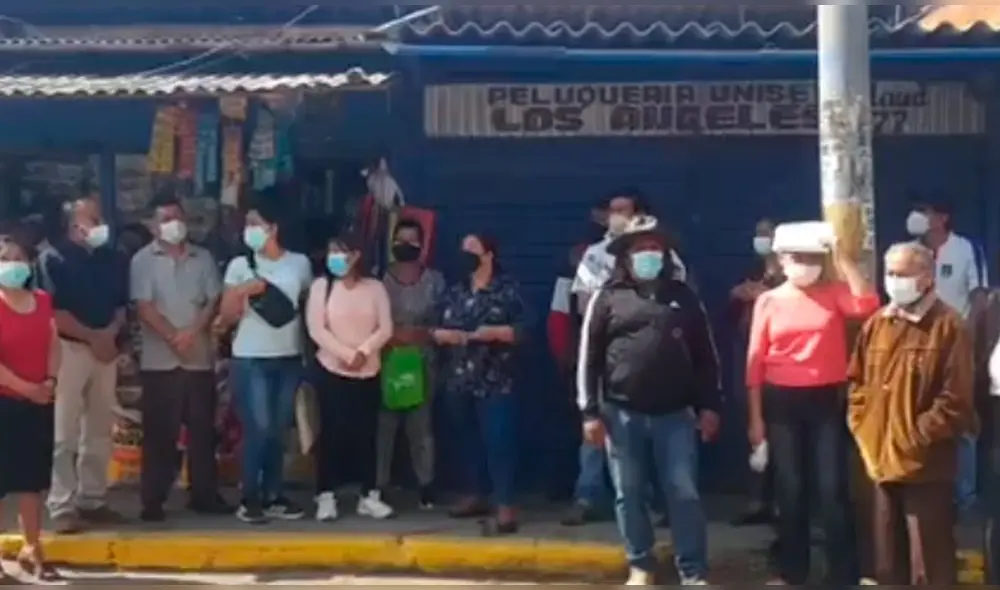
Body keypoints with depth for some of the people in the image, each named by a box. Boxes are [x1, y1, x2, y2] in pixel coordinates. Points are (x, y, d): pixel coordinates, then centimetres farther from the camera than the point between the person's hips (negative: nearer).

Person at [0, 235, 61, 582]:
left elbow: (53, 344, 7)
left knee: (33, 477, 13)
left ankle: (31, 549, 24)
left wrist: (51, 380, -9)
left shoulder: (43, 302, 9)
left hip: (40, 402, 6)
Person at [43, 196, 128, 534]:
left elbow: (122, 304, 12)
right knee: (65, 433, -6)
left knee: (100, 431, 9)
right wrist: (92, 337, -13)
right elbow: (55, 312, -11)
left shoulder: (112, 260, 12)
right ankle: (62, 507, -3)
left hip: (106, 349, 6)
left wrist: (110, 333, -7)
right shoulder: (55, 259, -4)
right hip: (69, 349, -5)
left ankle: (92, 500, 18)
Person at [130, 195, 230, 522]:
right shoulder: (143, 260, 0)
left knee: (203, 430, 7)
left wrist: (192, 332, -12)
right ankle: (153, 500, 6)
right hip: (159, 360, -3)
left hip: (200, 358, 3)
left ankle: (205, 495, 16)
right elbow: (144, 307, -7)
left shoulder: (203, 258, 9)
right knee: (159, 433, 0)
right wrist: (173, 338, -16)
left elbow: (214, 301, 3)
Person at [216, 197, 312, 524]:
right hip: (250, 360, -3)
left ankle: (273, 497, 17)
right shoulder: (239, 265, -1)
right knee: (258, 429, -9)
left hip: (289, 359, 3)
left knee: (278, 431, 8)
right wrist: (241, 293, -19)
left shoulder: (299, 263, 5)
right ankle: (249, 500, 1)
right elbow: (226, 318, -2)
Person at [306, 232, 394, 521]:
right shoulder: (321, 285, -1)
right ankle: (326, 496, 4)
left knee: (366, 433, 5)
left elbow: (386, 328, -2)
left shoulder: (375, 287, 3)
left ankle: (369, 495, 12)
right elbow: (316, 329, -9)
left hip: (369, 373, 2)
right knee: (331, 433, -1)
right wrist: (346, 354, -17)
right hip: (331, 371, -2)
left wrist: (364, 351, -18)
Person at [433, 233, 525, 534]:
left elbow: (522, 331, -8)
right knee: (466, 440, 11)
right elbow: (437, 329, 13)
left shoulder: (508, 289, -2)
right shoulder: (454, 292, 14)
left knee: (499, 441, -8)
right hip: (458, 381, 6)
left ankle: (505, 505, -7)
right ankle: (474, 496, 23)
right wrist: (441, 334, -8)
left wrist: (492, 332, -19)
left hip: (495, 382, -6)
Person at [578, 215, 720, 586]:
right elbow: (589, 358, 2)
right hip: (622, 413, 0)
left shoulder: (683, 297, 9)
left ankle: (693, 571, 6)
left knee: (684, 492, -1)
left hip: (675, 414, 1)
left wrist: (709, 405, 4)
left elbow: (706, 354, 10)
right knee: (630, 494, 7)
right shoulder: (608, 298, 3)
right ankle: (640, 565, 20)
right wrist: (590, 412, -3)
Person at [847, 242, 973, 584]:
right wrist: (862, 429, 4)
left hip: (925, 465, -6)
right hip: (880, 460, 6)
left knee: (929, 564, 2)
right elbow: (857, 382, 16)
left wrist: (917, 438, -14)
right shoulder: (876, 324, 10)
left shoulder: (948, 327, -10)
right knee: (888, 561, 17)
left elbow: (956, 400, -13)